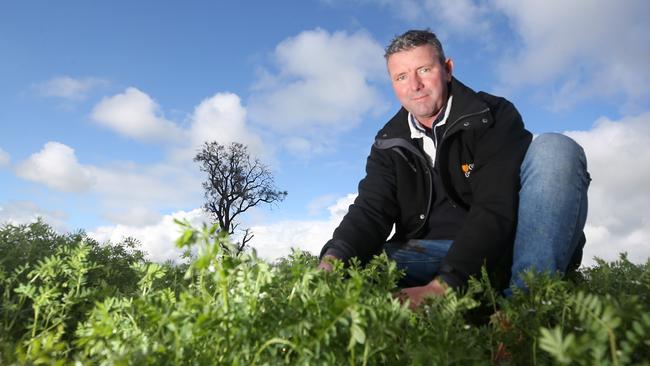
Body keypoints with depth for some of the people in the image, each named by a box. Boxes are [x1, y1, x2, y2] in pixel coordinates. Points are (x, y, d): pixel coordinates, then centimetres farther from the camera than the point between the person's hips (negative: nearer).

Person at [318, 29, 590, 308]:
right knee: (352, 262, -24)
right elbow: (370, 210, -7)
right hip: (430, 252, 2)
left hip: (503, 250, -1)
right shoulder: (389, 144, 7)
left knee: (555, 149, -24)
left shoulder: (494, 116, -6)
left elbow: (496, 209, -20)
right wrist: (333, 261, -30)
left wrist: (441, 285, -34)